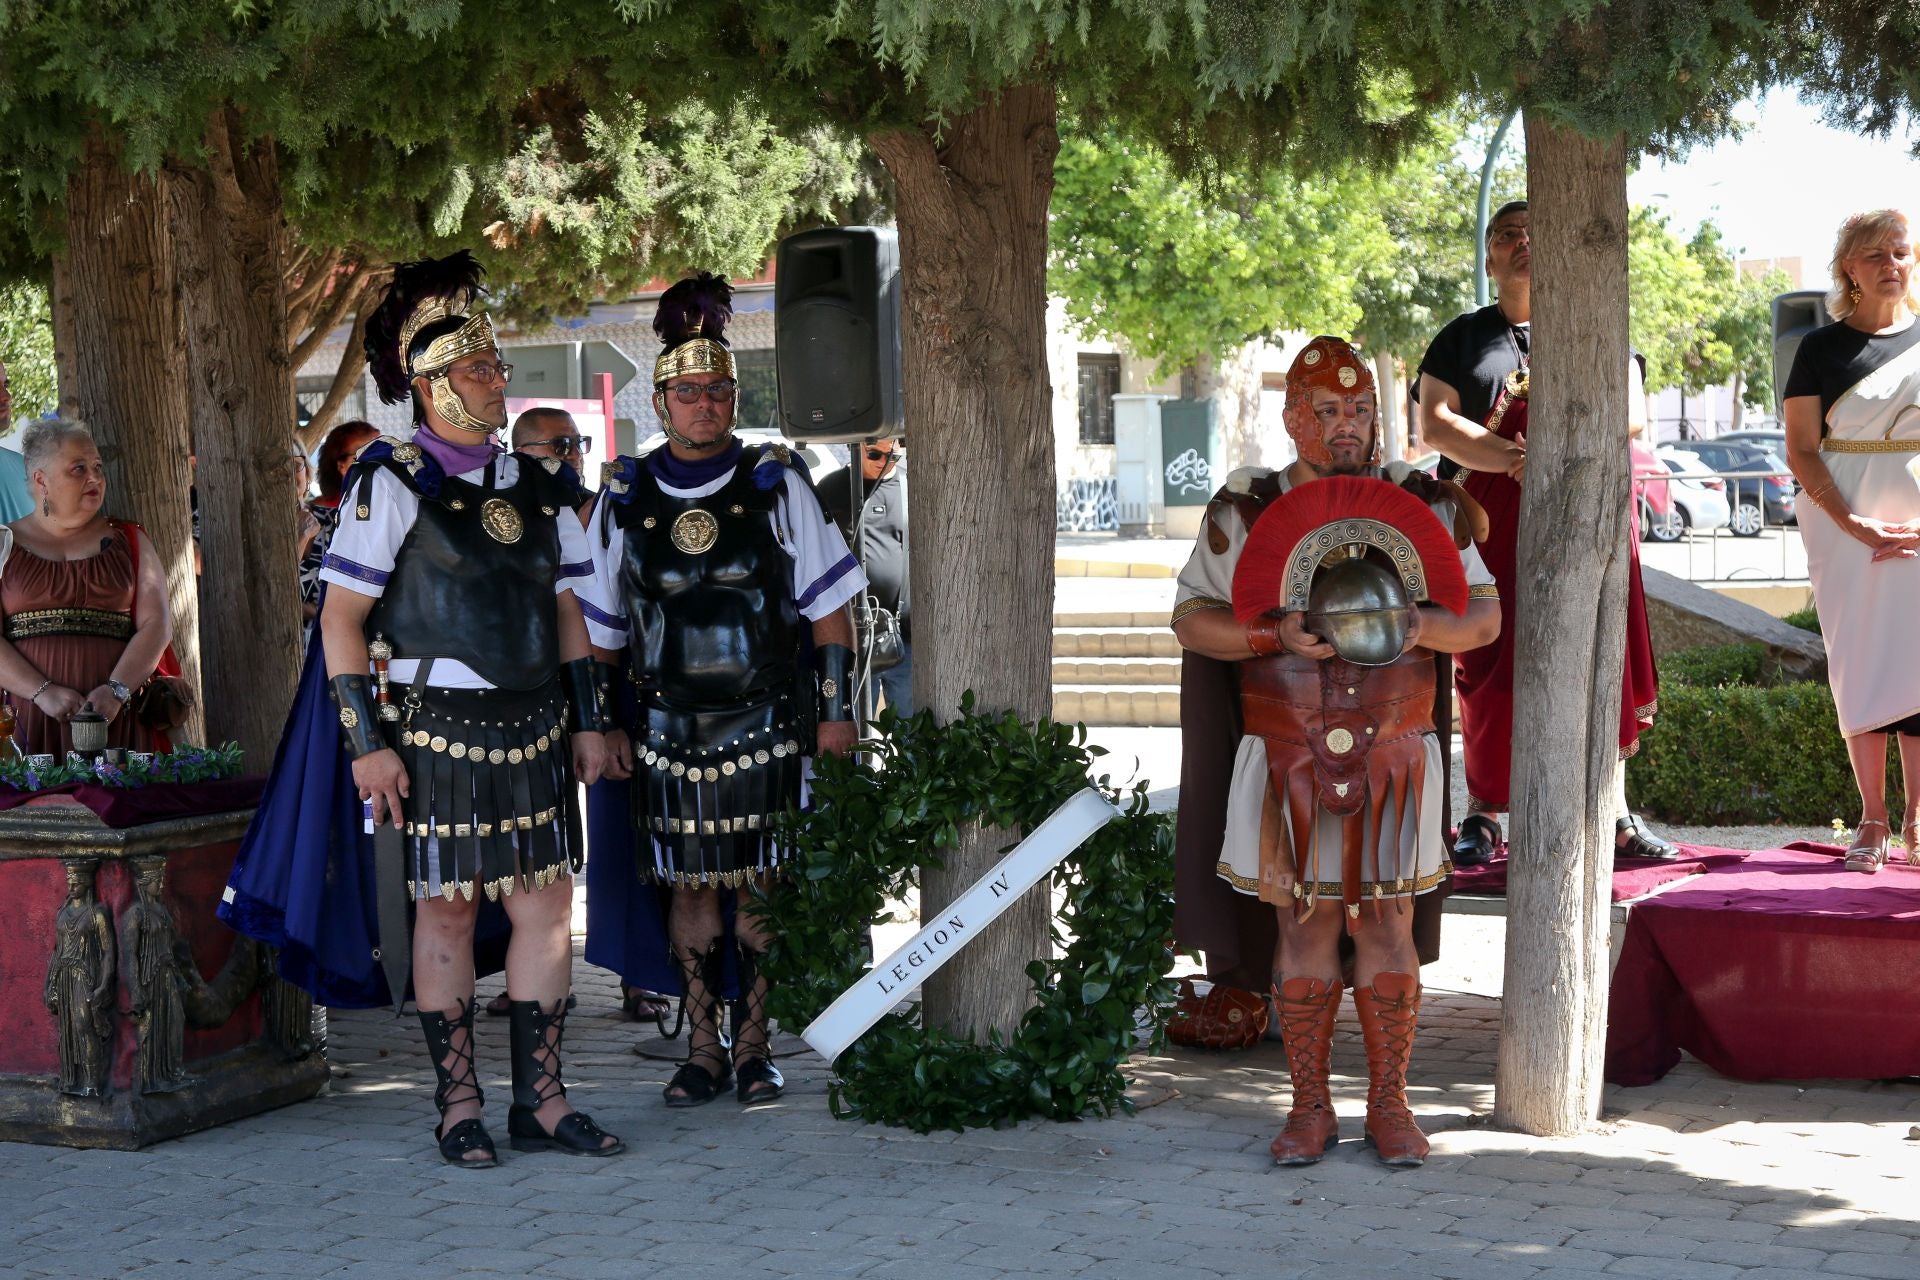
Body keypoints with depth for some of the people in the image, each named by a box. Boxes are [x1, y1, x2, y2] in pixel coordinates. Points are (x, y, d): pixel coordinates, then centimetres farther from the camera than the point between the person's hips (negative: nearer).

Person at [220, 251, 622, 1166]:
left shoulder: (538, 488, 12)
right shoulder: (391, 484, -5)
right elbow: (341, 617, -7)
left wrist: (587, 721, 12)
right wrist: (366, 740, -12)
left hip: (531, 730, 5)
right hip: (435, 733, -5)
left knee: (548, 905, 3)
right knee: (446, 911, 2)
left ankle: (539, 1098, 13)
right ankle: (458, 1105, 12)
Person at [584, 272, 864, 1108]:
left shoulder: (774, 484, 1)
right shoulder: (625, 498, 5)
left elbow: (828, 605, 2)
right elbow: (601, 628, 11)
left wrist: (835, 709, -2)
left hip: (765, 726, -1)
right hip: (669, 728, 1)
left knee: (761, 885, 2)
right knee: (690, 888, 5)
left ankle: (754, 1047, 13)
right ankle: (702, 1051, 14)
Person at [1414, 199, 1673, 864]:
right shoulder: (1464, 336, 10)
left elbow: (1628, 412, 3)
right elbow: (1435, 422, -3)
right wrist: (1514, 459, -18)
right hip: (1495, 524, -2)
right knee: (1493, 666, -5)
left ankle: (1615, 816, 5)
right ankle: (1482, 817, 1)